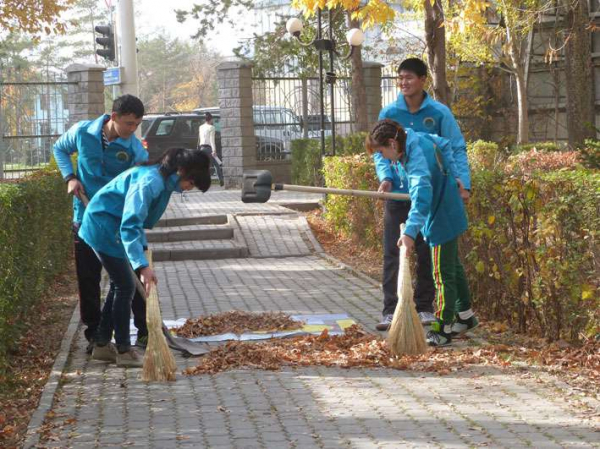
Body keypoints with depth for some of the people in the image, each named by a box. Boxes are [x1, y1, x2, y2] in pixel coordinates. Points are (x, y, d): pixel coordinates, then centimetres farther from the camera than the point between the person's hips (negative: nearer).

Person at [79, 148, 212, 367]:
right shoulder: (151, 182, -29)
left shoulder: (163, 180, 3)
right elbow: (130, 225, -35)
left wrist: (142, 246, 14)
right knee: (126, 286, -5)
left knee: (120, 284, 15)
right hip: (104, 227, -10)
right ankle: (124, 351, 2)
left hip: (103, 226, 10)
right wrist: (142, 266, -40)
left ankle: (102, 344, 23)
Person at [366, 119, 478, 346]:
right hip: (449, 212, 11)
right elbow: (444, 145, 14)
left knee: (443, 274, -4)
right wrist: (453, 176, 16)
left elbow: (421, 195, -49)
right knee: (453, 266, 23)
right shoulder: (413, 136, -5)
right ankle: (466, 316, 37)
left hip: (442, 218, -11)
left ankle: (442, 330, 3)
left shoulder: (417, 159, -34)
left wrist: (410, 231, -58)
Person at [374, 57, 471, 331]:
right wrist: (385, 177, -15)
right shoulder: (389, 113, 2)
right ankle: (390, 310, -1)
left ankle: (424, 307, 18)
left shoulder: (439, 113, -2)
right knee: (393, 254, -4)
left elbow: (457, 149, -2)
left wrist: (463, 183, -15)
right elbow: (380, 151, 4)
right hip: (398, 194, 1)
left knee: (427, 254, 8)